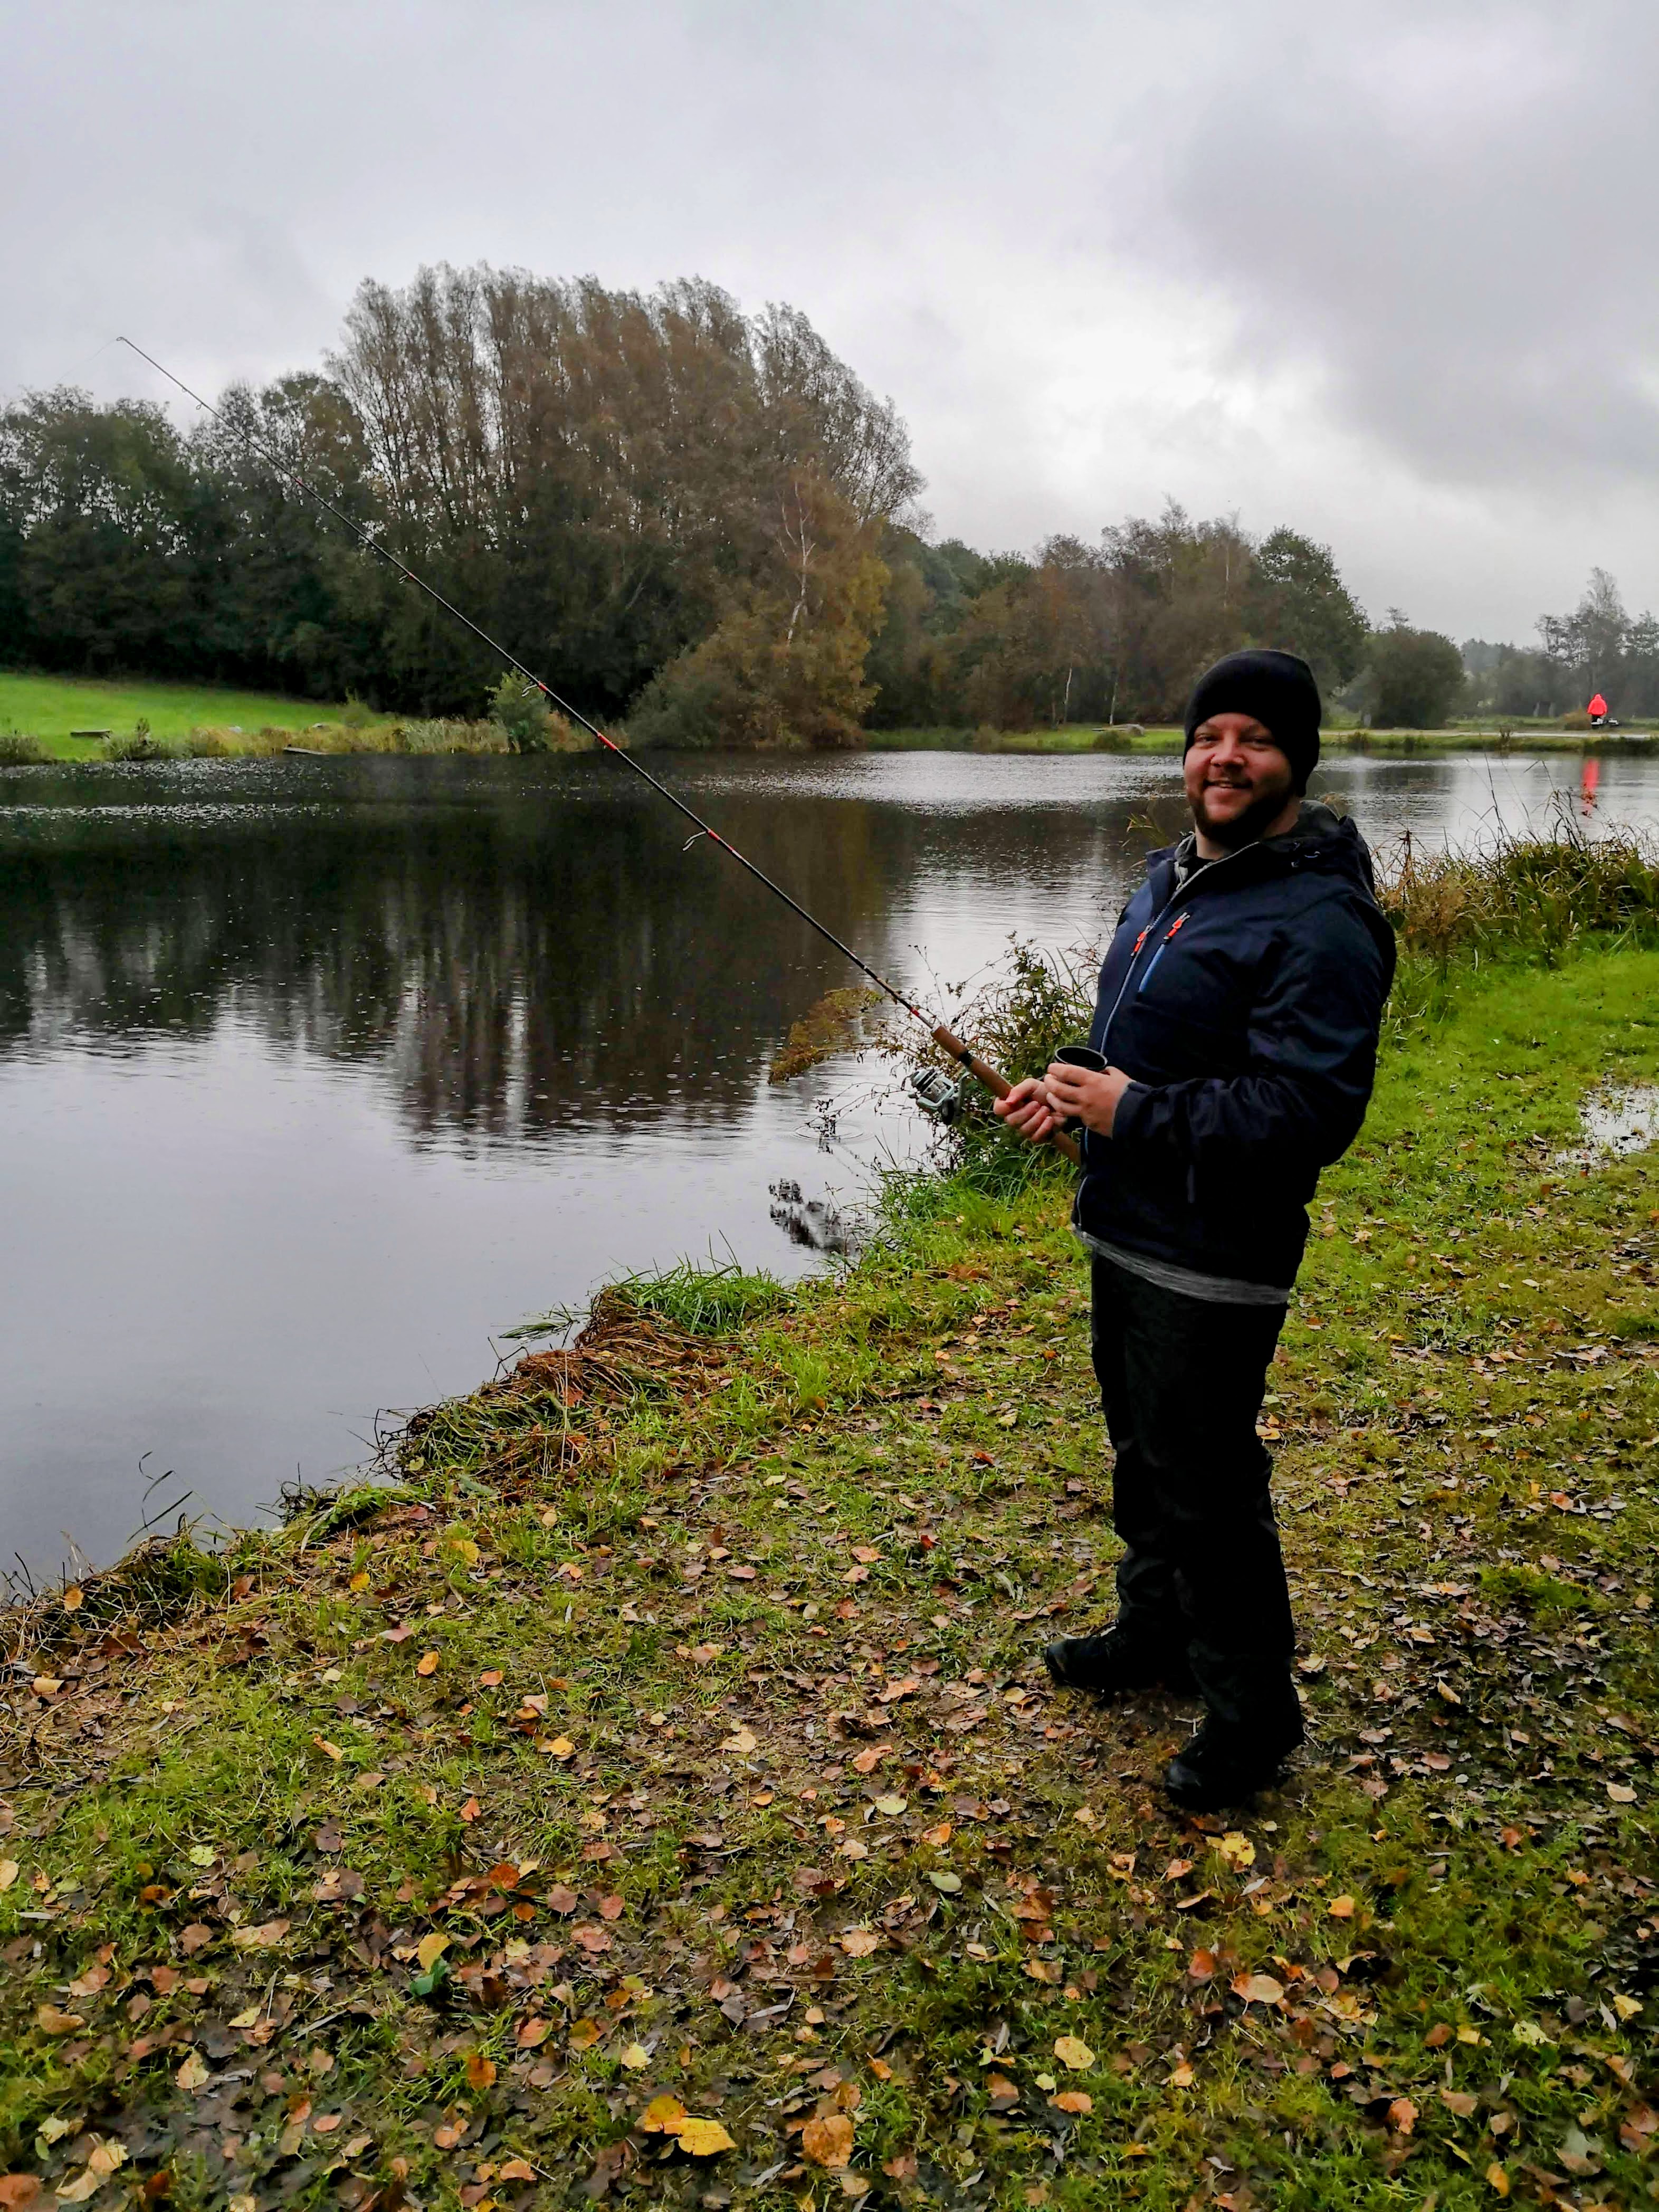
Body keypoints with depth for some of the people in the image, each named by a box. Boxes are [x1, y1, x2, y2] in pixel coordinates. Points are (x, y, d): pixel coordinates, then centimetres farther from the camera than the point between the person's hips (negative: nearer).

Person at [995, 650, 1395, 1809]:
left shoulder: (1319, 920, -21)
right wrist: (1070, 1090, 6)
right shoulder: (1171, 877, 10)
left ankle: (1252, 1706, 21)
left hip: (1212, 1266, -10)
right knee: (1143, 1453, 24)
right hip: (1125, 1234, 10)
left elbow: (1310, 1110, -28)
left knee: (1205, 1485, 1)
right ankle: (1156, 1632, 45)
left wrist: (1139, 1114, -25)